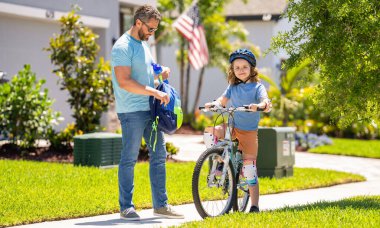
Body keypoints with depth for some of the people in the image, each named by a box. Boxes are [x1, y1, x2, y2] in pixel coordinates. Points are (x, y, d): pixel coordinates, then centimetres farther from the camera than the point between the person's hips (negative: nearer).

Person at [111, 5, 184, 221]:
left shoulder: (143, 43, 15)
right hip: (132, 112, -9)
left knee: (159, 155, 10)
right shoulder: (123, 47, -14)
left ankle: (161, 204, 17)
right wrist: (154, 92, -24)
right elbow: (124, 81, -23)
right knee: (129, 159, -2)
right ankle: (126, 207, 5)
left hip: (150, 109, 9)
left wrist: (160, 72, 7)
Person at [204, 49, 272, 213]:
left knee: (250, 170, -5)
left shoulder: (257, 86, -3)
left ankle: (254, 206, 3)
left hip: (249, 131, -4)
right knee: (210, 130, -23)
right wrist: (214, 104, -21)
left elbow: (265, 101, -19)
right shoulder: (233, 87, 9)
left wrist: (259, 105, -42)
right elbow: (223, 100, 1)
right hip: (233, 127, 4)